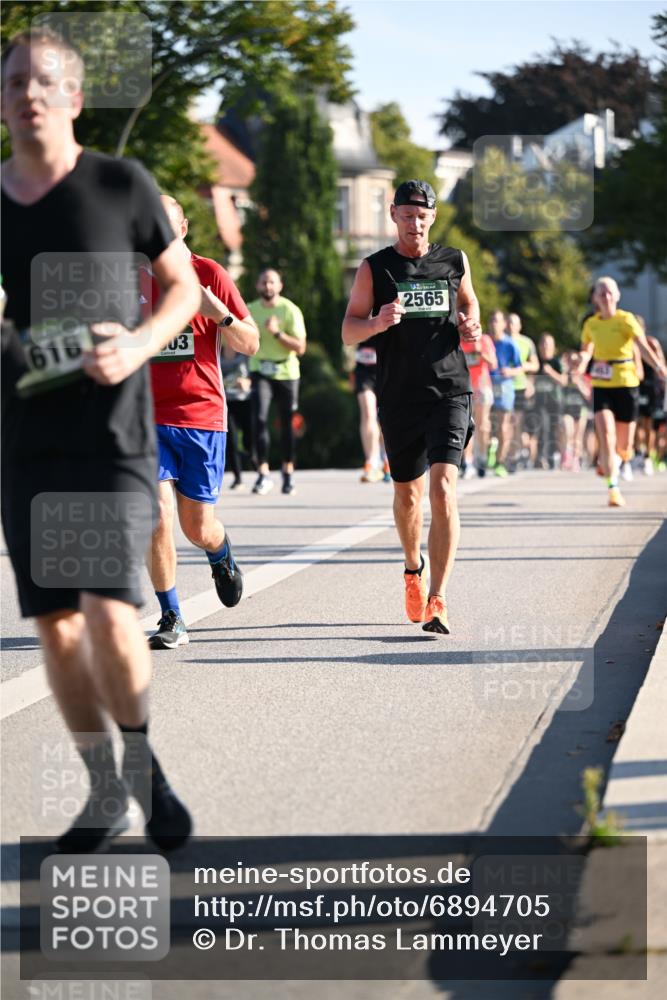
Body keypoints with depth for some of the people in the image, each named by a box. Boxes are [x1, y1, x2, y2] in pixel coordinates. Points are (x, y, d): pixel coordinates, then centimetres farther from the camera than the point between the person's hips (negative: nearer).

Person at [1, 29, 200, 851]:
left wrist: (139, 345, -12)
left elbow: (183, 287, 7)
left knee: (109, 614, -15)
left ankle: (144, 768, 8)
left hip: (113, 434, -4)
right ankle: (106, 790, 19)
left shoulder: (121, 185, -1)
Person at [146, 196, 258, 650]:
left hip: (203, 416, -1)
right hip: (149, 418, 1)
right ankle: (171, 620, -2)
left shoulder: (209, 274, -1)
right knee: (157, 520, -13)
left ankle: (223, 557, 41)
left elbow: (250, 344, 0)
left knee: (198, 528, 4)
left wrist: (221, 314, -18)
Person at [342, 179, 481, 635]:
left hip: (449, 392, -1)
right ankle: (413, 568, 43)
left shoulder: (455, 261, 7)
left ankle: (437, 601, -17)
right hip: (399, 398, 1)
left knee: (443, 490, -16)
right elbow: (349, 332, 0)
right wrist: (378, 323, -21)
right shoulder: (375, 268, 3)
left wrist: (471, 326, 2)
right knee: (407, 494, 13)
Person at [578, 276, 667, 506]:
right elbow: (586, 350, 20)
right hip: (601, 386, 2)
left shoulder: (626, 319, -7)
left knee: (625, 446, 6)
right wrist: (582, 362, -4)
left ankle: (610, 460, 42)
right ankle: (613, 489, -11)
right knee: (606, 438, -16)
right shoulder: (591, 324, 4)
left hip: (626, 384, -2)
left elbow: (642, 345, -21)